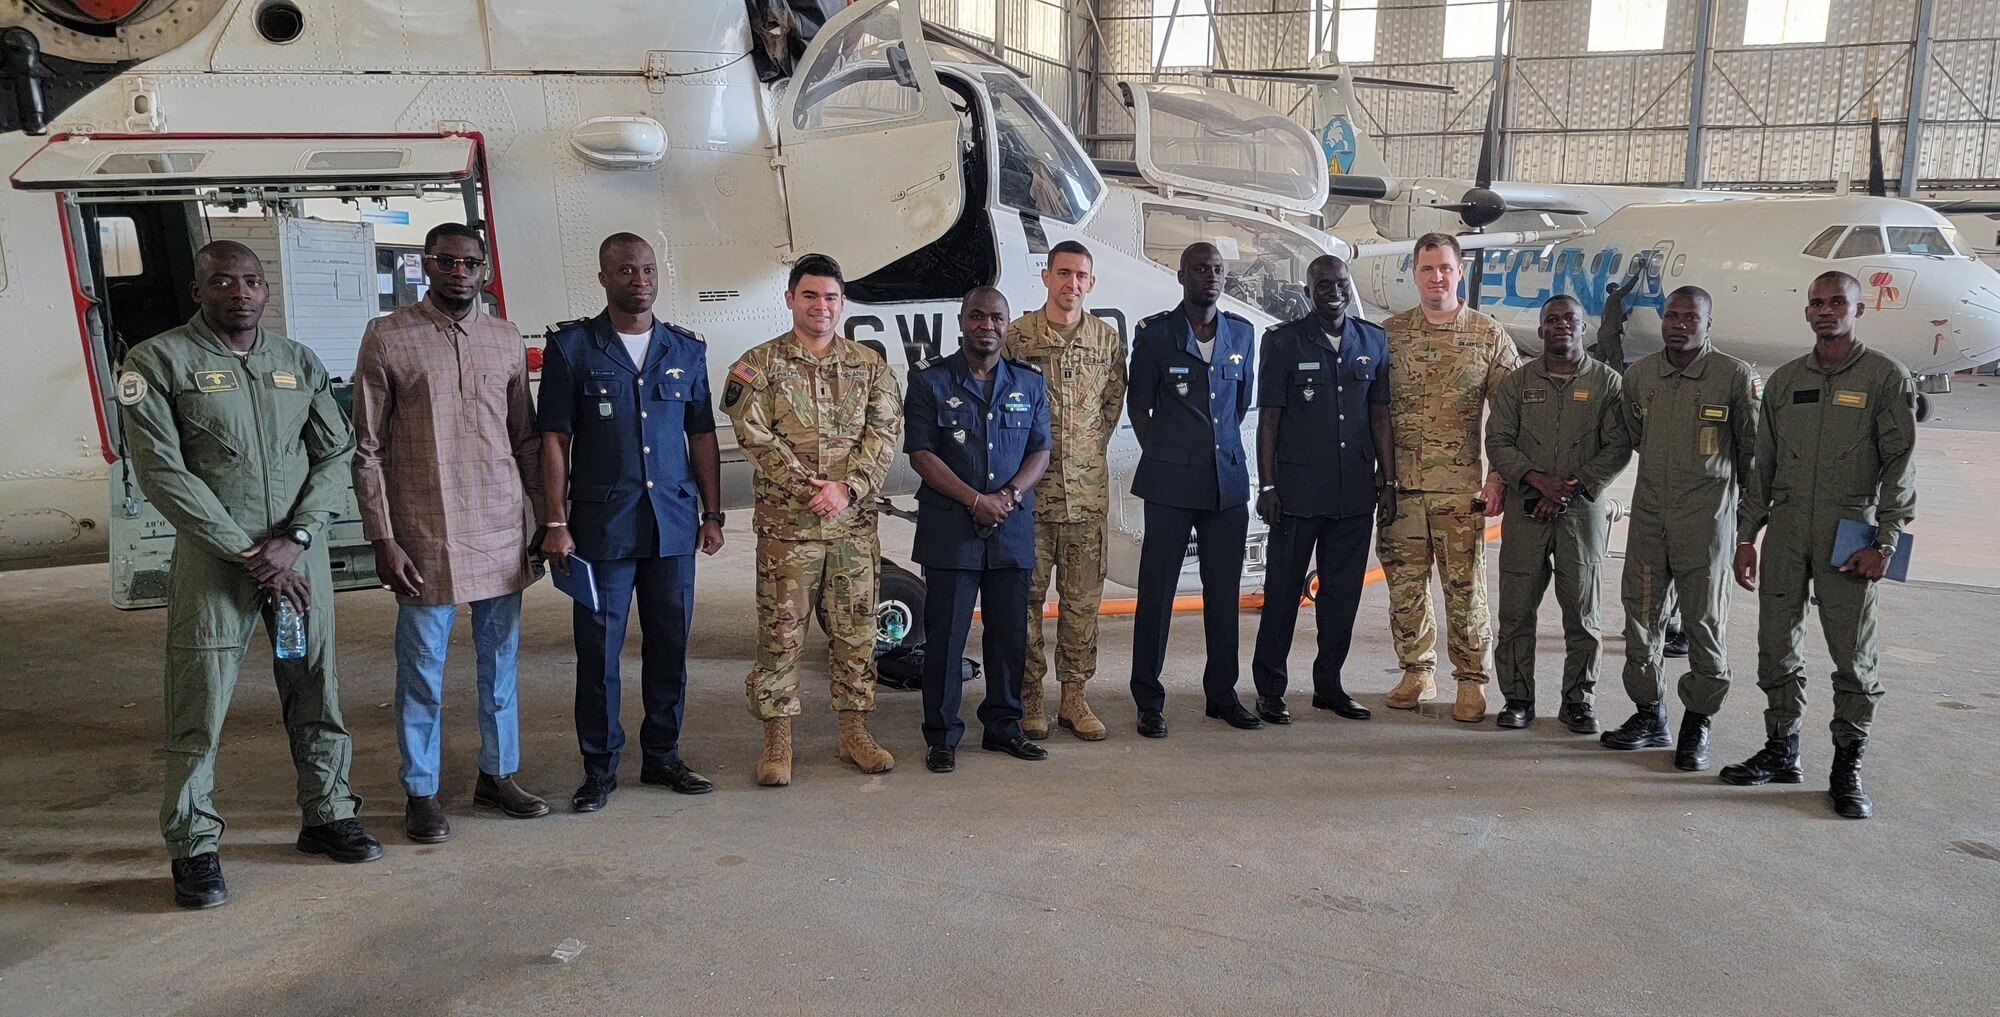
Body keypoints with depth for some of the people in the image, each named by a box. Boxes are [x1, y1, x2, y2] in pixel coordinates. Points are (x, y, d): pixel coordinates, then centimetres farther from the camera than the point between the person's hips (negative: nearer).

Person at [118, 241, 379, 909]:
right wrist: (246, 552, -12)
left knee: (316, 693, 10)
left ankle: (328, 815, 24)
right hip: (212, 556, -3)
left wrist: (295, 537, -8)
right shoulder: (158, 361, -3)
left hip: (300, 552, 4)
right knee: (200, 708, 0)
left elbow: (336, 453, 6)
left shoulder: (299, 363, 9)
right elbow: (161, 472, -9)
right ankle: (194, 847, 13)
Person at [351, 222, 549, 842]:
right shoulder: (387, 338, -2)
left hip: (502, 528, 4)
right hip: (424, 534, -3)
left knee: (500, 659, 12)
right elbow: (368, 449, -3)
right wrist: (382, 538, -9)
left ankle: (497, 774, 26)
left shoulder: (506, 339, 8)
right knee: (423, 666, 4)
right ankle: (421, 793, 17)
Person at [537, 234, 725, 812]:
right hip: (601, 525, -3)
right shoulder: (571, 347, 0)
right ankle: (599, 768, 15)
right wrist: (556, 524, -8)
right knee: (598, 650, 2)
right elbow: (555, 439, -2)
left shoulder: (686, 350, 10)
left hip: (674, 524, 3)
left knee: (670, 646, 9)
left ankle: (662, 756, 23)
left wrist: (711, 514, 8)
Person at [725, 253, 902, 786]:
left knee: (855, 630, 9)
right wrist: (808, 488, -15)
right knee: (780, 632, 1)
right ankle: (777, 742, 10)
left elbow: (885, 433, 1)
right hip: (785, 523, -2)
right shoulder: (760, 363, 3)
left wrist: (847, 488, -13)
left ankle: (855, 733, 21)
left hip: (854, 523, 3)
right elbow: (755, 436, -7)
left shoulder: (869, 364, 10)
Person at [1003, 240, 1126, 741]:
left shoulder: (1108, 338, 8)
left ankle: (1073, 696, 17)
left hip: (1087, 484, 3)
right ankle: (1029, 695, 13)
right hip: (1031, 484, -2)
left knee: (1083, 596, 6)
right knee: (1028, 592, 2)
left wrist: (1094, 443, 7)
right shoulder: (1017, 335, -1)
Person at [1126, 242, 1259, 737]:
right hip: (1171, 483, -4)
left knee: (1224, 591, 9)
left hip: (1228, 481, 4)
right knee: (1156, 589, 0)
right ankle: (1149, 701, 9)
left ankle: (1222, 693, 22)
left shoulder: (1242, 334, 11)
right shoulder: (1154, 333, -1)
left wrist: (1221, 449, 14)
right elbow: (1139, 406, 4)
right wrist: (1161, 458, 5)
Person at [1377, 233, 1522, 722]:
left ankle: (1471, 680, 13)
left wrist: (1497, 478, -6)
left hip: (1460, 486, -2)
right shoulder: (1390, 332, 7)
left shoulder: (1489, 335, 3)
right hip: (1400, 484, 2)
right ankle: (1417, 671, 22)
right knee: (1404, 584, 7)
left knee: (1465, 587, 0)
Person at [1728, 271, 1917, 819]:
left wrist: (1884, 542, -10)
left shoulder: (1886, 378, 2)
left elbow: (1900, 465, -2)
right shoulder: (1784, 380, 13)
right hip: (1785, 530, 4)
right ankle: (1781, 751, 18)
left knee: (1853, 655, 0)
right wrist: (1746, 535, 9)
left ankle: (1847, 768, 8)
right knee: (1777, 648, 7)